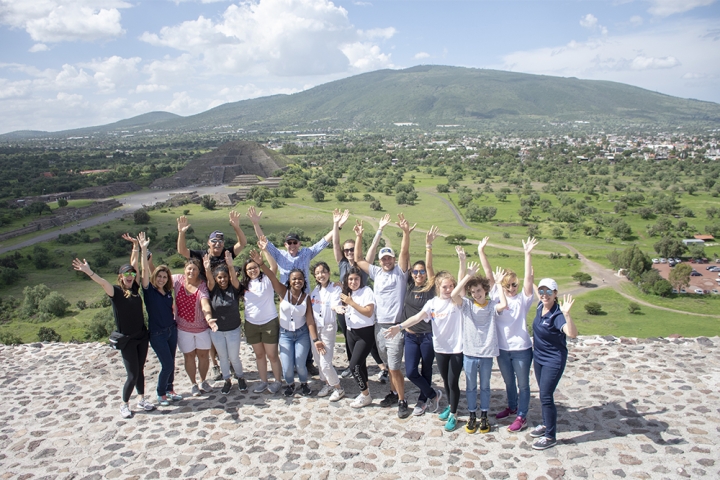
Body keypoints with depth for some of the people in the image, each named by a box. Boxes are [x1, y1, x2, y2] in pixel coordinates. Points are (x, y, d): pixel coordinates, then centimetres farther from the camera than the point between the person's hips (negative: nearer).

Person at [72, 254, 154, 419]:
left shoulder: (135, 288, 3)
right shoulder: (116, 291, -10)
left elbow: (135, 265, 5)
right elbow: (103, 282, -29)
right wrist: (88, 272, -45)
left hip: (142, 337, 5)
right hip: (126, 339, -5)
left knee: (140, 370, 15)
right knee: (133, 375, -2)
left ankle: (141, 400, 29)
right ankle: (124, 405, 17)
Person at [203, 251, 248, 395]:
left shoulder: (234, 289, -10)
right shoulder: (213, 290, -7)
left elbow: (234, 279, -29)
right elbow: (209, 280, -27)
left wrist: (231, 266, -51)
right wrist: (207, 269, -50)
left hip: (233, 330, -1)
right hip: (216, 330, 1)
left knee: (234, 358, 9)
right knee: (223, 358, 15)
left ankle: (240, 378, 34)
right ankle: (227, 381, 33)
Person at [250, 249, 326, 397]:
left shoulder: (306, 297, -9)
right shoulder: (283, 292, -11)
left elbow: (310, 320, -10)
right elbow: (272, 277, -27)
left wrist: (315, 339, -19)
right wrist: (261, 264, -42)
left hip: (302, 334, 0)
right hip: (285, 334, 0)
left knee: (300, 365, -7)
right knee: (287, 367, -6)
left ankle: (304, 384, 26)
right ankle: (290, 384, 29)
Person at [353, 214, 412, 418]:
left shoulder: (400, 272, -3)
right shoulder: (376, 272, 9)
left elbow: (405, 252, -17)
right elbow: (358, 259, 7)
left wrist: (406, 233, -31)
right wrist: (359, 237, -2)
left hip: (395, 327, -5)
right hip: (379, 326, 5)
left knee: (394, 367, -5)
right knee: (389, 365, 17)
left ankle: (402, 401, 9)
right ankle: (393, 393, 32)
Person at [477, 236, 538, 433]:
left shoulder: (523, 298, -8)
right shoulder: (496, 295, -1)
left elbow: (529, 278, -21)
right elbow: (488, 275, -6)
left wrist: (528, 254, -31)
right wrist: (481, 252, -13)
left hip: (521, 349, -4)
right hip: (502, 348, 4)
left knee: (522, 383, 10)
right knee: (508, 382, 22)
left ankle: (521, 416, 23)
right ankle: (512, 407, 43)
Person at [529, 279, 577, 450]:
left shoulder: (557, 315, -26)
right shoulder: (540, 307, -4)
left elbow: (572, 334, -42)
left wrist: (567, 314, -56)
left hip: (554, 360, -8)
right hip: (539, 357, 8)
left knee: (546, 396, -4)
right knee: (543, 393, 20)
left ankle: (550, 436, 9)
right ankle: (546, 424, 38)